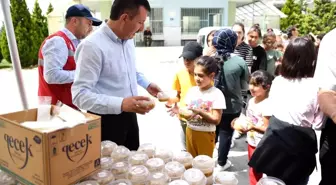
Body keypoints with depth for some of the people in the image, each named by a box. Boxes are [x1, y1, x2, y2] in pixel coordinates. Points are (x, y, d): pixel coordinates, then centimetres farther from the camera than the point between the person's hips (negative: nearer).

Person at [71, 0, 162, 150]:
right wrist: (120, 104, -37)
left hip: (129, 115, 8)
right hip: (106, 120, -8)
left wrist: (146, 84, 8)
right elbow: (80, 94, -28)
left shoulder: (128, 39, 2)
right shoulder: (93, 46, -25)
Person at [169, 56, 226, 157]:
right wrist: (180, 110, -16)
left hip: (205, 134, -5)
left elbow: (216, 120, -17)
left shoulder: (217, 94, -15)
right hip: (190, 132, 5)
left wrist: (199, 112, -27)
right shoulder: (192, 90, 0)